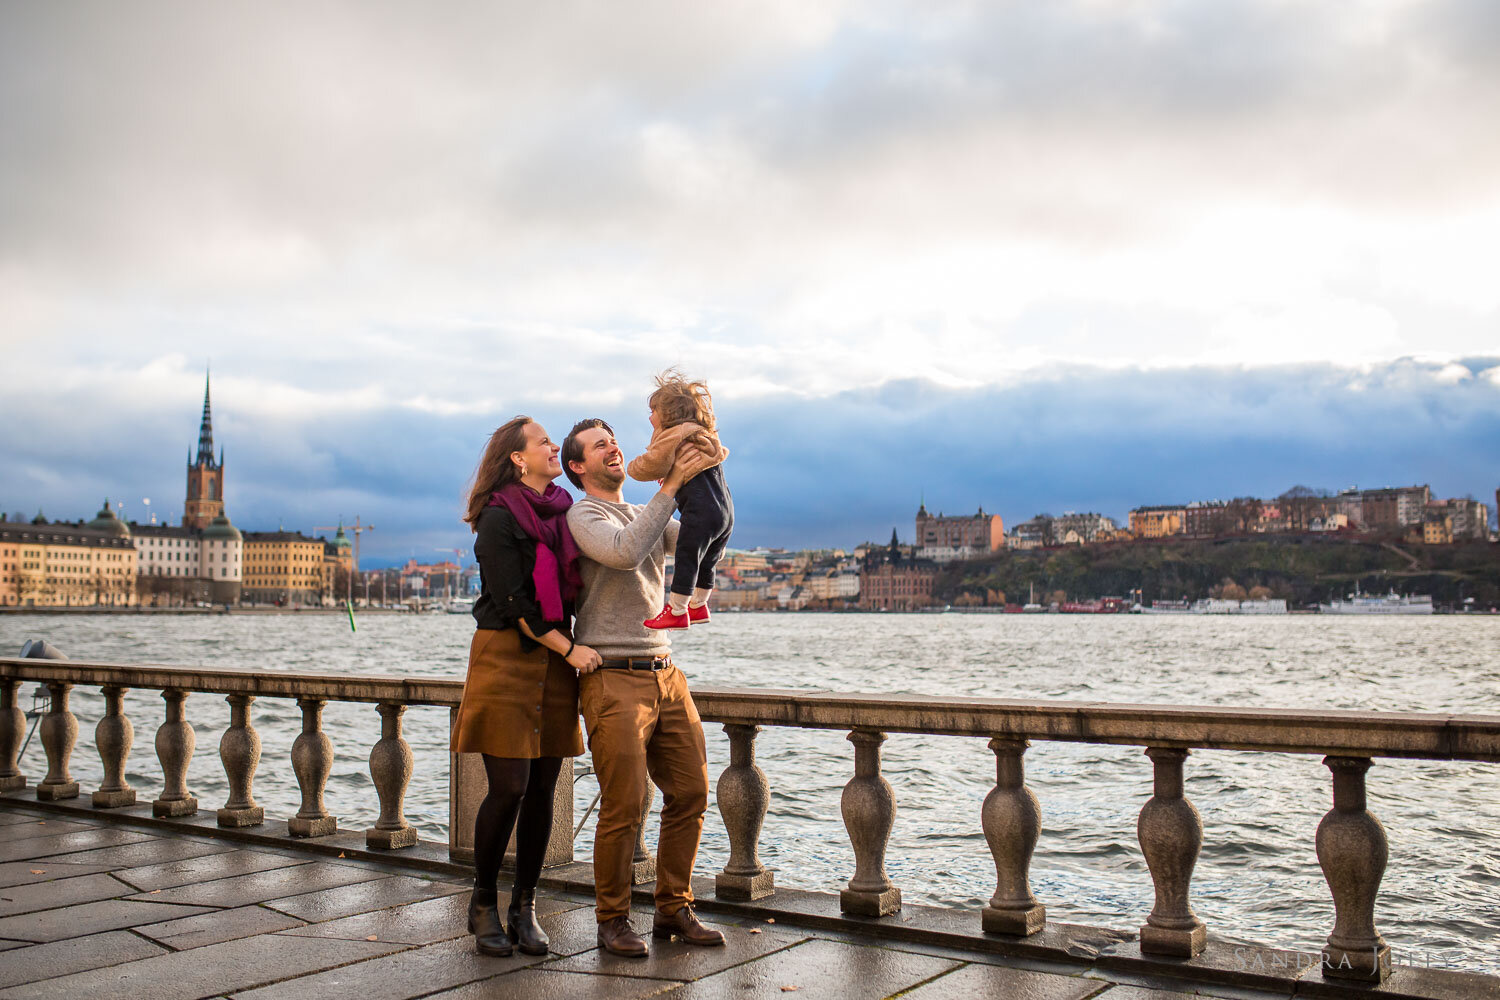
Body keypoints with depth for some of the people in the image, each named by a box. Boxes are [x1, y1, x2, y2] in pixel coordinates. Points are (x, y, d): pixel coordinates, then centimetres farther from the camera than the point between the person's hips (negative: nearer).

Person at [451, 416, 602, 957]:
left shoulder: (565, 513, 13)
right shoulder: (499, 518, -7)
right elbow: (513, 602, -13)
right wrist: (569, 648, -13)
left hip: (555, 663, 6)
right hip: (506, 655, -6)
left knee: (542, 790, 5)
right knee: (509, 788, -6)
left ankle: (524, 907, 15)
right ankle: (483, 903, 12)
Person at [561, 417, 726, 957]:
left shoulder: (648, 515, 20)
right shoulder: (583, 515, -3)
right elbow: (625, 552, -23)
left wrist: (703, 478, -1)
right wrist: (671, 484, -22)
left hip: (666, 674, 7)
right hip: (614, 679, -7)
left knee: (690, 792, 7)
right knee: (623, 805, -6)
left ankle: (674, 910, 20)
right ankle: (612, 921, 10)